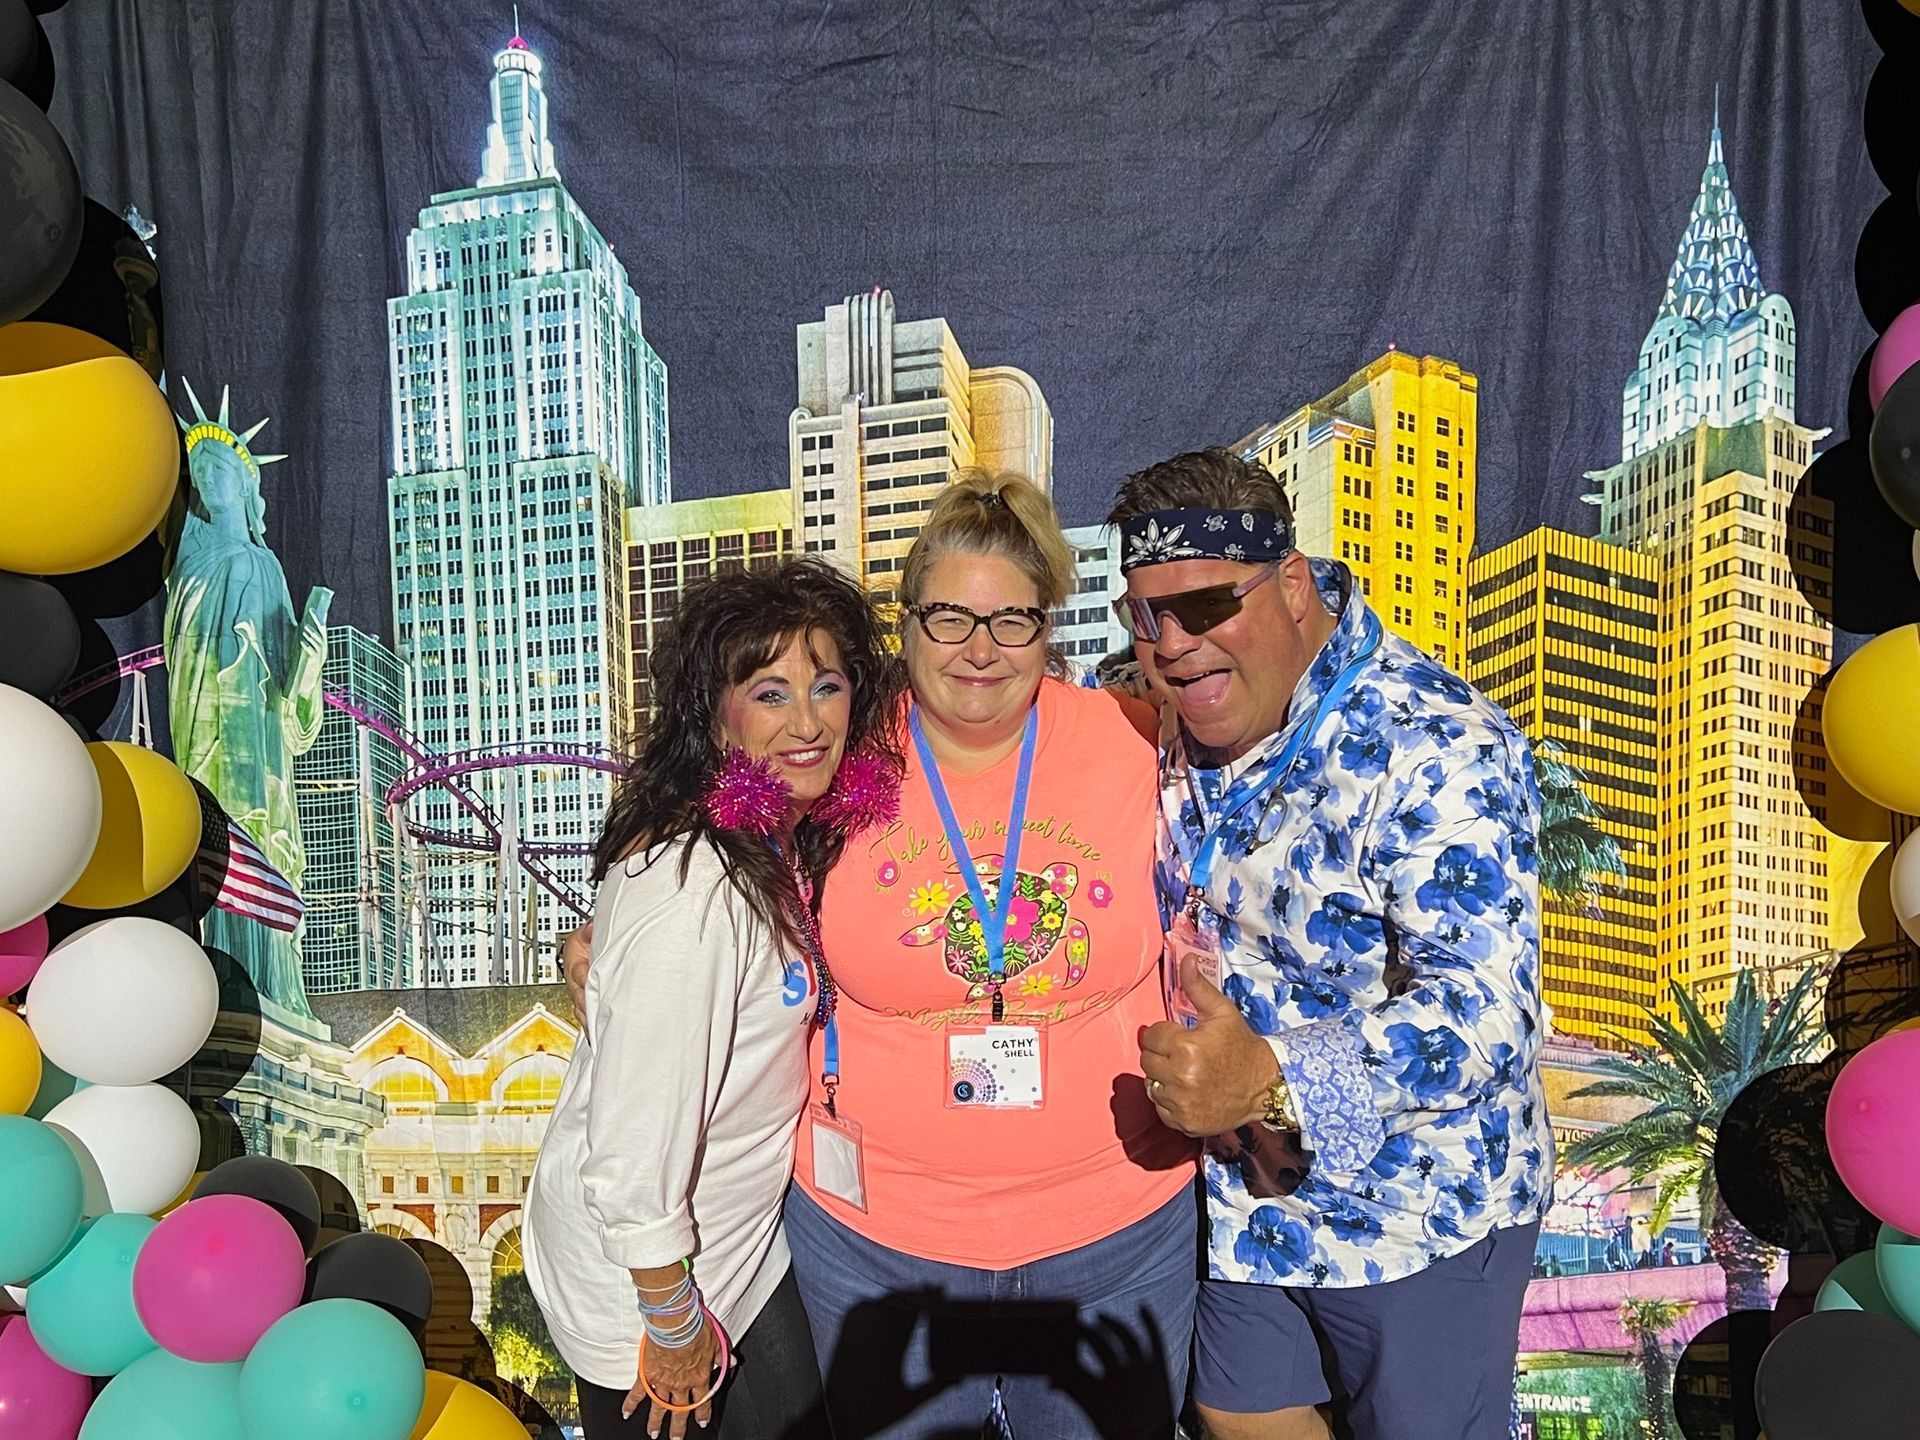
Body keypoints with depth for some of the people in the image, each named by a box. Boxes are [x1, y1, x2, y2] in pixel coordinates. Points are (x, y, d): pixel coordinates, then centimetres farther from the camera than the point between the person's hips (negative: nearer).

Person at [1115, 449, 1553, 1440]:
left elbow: (1482, 1003, -34)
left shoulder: (1435, 751, -27)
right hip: (1246, 1191, 7)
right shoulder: (1182, 735, -3)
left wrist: (1273, 1081, -45)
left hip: (1416, 1213, -6)